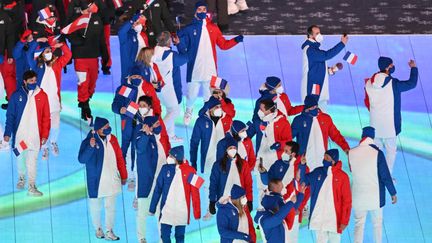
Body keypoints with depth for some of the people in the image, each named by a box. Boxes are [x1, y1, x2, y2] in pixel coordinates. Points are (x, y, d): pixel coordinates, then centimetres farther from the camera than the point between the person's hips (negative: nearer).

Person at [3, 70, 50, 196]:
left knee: (32, 161, -6)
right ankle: (21, 178, 38)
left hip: (35, 134, -1)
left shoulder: (42, 95, -1)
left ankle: (31, 187, -7)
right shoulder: (16, 95, -2)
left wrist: (45, 135, -3)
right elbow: (10, 115, 0)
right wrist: (7, 133, -6)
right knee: (20, 158, 14)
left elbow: (46, 117, 1)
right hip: (19, 134, 1)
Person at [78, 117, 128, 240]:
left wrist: (123, 175, 10)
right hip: (96, 181, -4)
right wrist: (91, 147, -34)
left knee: (111, 207, 7)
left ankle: (109, 232, 14)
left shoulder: (112, 139, 1)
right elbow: (82, 159, -21)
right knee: (96, 207, 12)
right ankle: (98, 228, 30)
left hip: (112, 180, 4)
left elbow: (119, 158, 8)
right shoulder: (89, 141, -13)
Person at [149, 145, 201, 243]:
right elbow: (158, 189, 3)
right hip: (166, 210, 1)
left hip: (182, 212, -1)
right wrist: (152, 208, 2)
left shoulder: (190, 171, -8)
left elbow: (195, 193, -6)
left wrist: (197, 212, -7)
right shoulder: (165, 169, -2)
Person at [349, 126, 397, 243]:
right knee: (377, 223, 17)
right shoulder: (377, 153, -17)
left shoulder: (351, 153, -9)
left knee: (359, 224, 10)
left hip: (358, 195, 2)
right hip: (375, 196, -1)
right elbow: (385, 175, -12)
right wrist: (393, 193, -2)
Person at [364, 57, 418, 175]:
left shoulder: (369, 83, -5)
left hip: (375, 122, 5)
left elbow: (367, 103, 6)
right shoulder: (393, 83, -19)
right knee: (391, 150, 10)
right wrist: (414, 68, 10)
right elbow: (412, 83, -6)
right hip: (389, 123, -5)